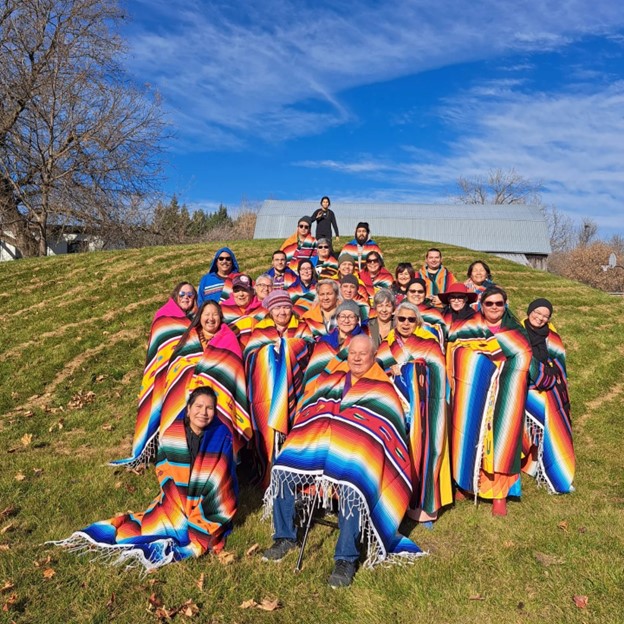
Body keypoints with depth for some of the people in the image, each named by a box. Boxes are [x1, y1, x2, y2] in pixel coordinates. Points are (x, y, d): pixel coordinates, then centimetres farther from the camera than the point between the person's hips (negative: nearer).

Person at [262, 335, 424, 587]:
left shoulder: (382, 390, 8)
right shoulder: (331, 377, 19)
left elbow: (383, 432, 0)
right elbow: (308, 411, 20)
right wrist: (303, 446, 3)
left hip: (356, 453, -4)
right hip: (314, 445, 4)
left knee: (352, 489, -32)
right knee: (282, 471, -17)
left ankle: (346, 558, -13)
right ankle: (285, 537, 4)